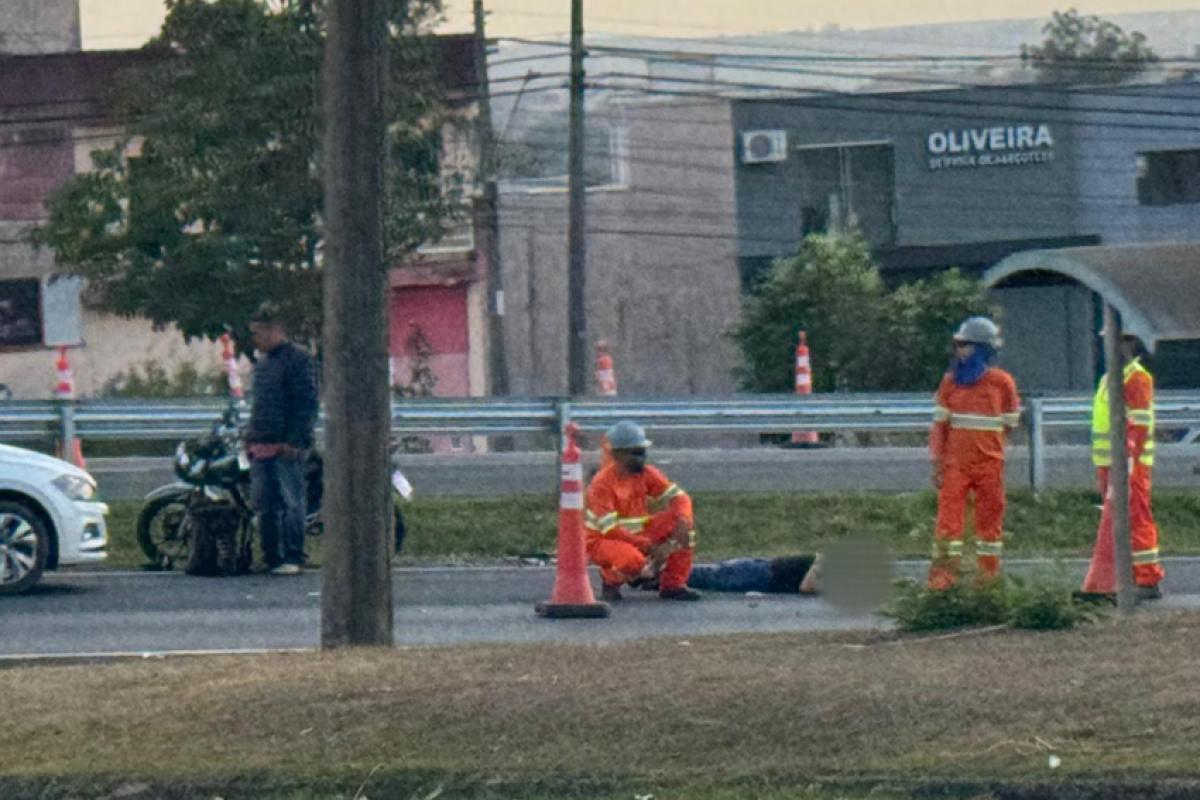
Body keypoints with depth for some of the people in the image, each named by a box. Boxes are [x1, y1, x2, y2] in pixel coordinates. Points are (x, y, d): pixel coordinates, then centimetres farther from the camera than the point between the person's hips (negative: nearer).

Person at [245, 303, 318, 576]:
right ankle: (271, 557, 14)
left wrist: (294, 441, -18)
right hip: (261, 447, 9)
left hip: (286, 448, -9)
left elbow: (306, 403, -12)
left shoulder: (298, 360, -7)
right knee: (265, 506, 8)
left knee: (291, 502, -8)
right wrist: (250, 436, 21)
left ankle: (293, 558, -8)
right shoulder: (262, 363, 21)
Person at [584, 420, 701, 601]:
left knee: (680, 522, -11)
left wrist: (682, 520, -26)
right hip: (601, 540, -7)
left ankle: (673, 584, -7)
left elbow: (679, 497, -2)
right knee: (633, 560, -39)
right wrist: (649, 547, -30)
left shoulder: (647, 474, -1)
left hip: (638, 535, 7)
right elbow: (609, 529, -26)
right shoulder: (602, 483, -21)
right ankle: (610, 579, -1)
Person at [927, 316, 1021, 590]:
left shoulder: (1001, 382, -1)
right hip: (955, 463, 1)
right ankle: (942, 575, -7)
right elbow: (940, 425, 6)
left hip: (989, 464, -1)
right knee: (948, 518, -6)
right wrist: (937, 463, 1)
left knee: (989, 520, 6)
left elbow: (1009, 423, 9)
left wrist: (983, 437, 6)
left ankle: (989, 575, 15)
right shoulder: (950, 381, 5)